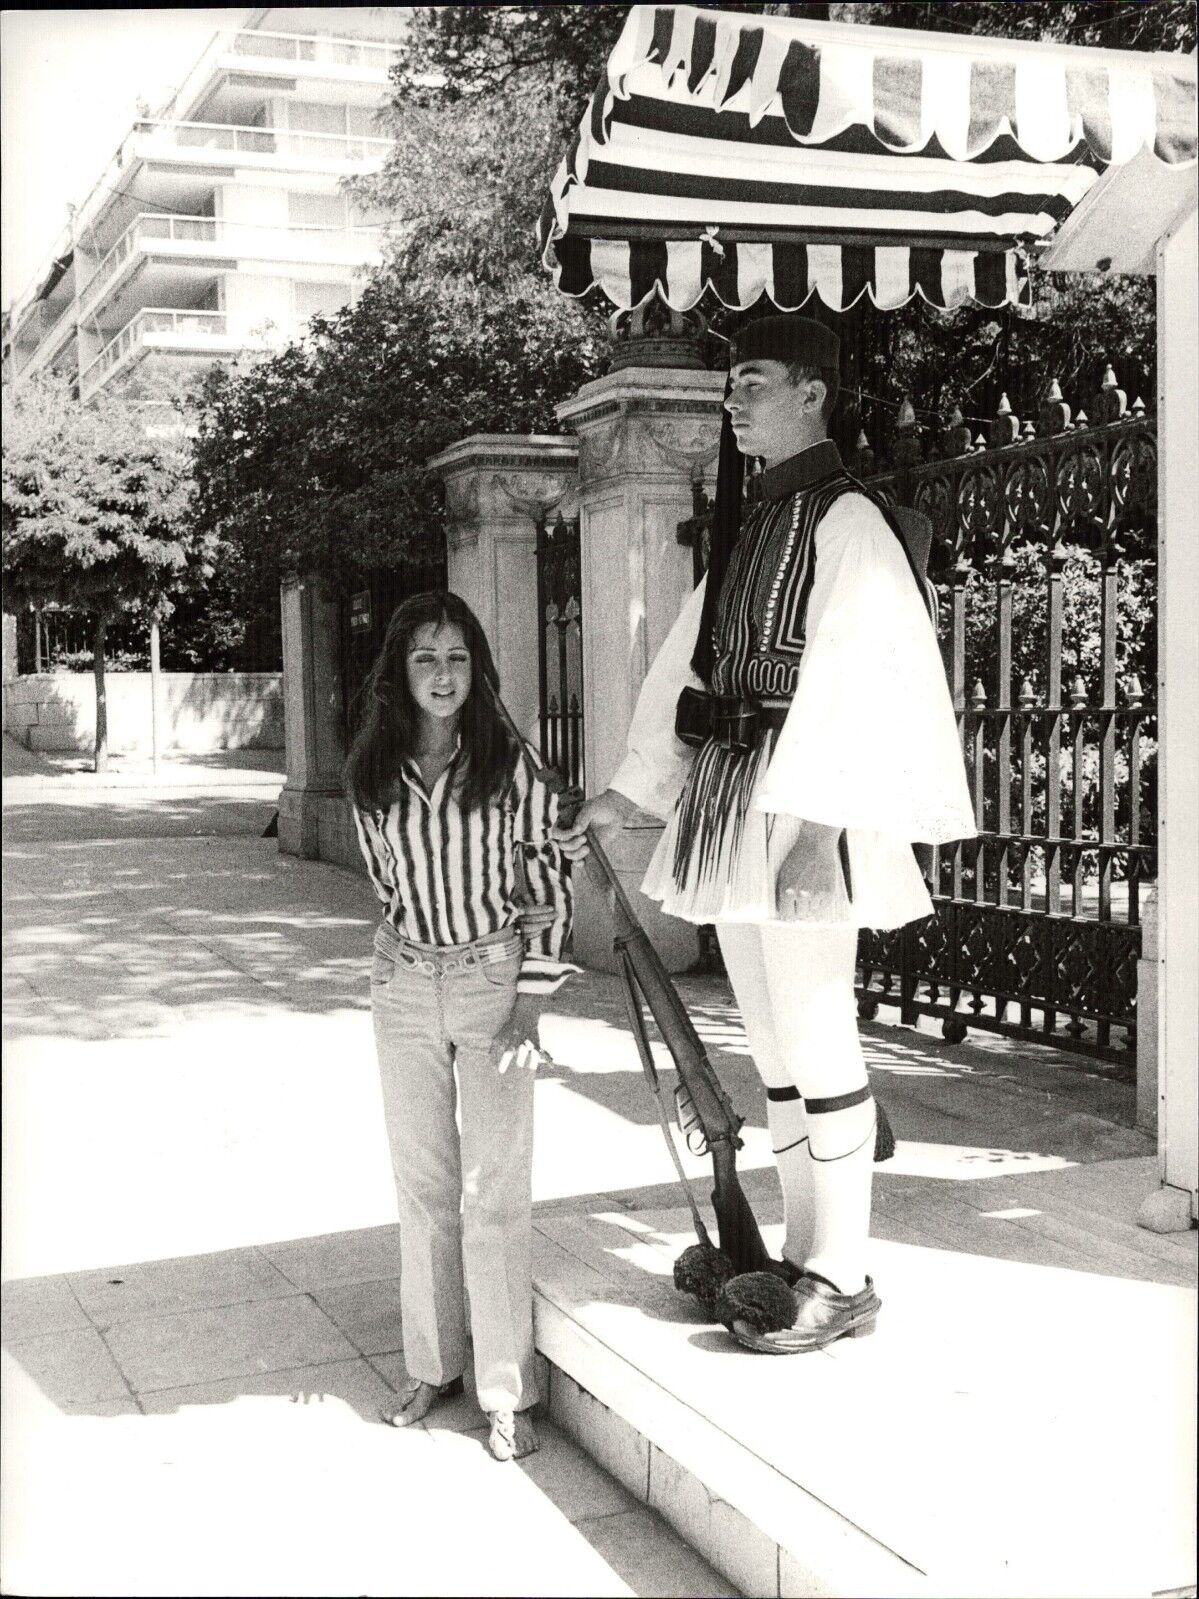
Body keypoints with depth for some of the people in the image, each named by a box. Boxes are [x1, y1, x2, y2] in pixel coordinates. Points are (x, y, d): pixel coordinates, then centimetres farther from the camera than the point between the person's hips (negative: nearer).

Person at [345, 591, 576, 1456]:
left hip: (494, 979, -4)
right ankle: (433, 1365, 25)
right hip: (405, 988, 4)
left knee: (495, 1189, -2)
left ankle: (509, 1392, 7)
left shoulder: (507, 769, -8)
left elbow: (549, 889, -6)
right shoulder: (374, 776, 1)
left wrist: (528, 1009, -11)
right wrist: (400, 965, 12)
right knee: (422, 1183, 12)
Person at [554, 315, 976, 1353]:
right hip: (727, 800, 9)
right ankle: (804, 1253, 24)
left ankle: (842, 1280, 9)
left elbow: (850, 683, -16)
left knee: (816, 1044, -3)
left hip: (799, 808, -9)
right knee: (776, 1046, 13)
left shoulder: (846, 519, -8)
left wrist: (818, 827, -23)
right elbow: (689, 669, 18)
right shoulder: (758, 525, 18)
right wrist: (623, 797, 15)